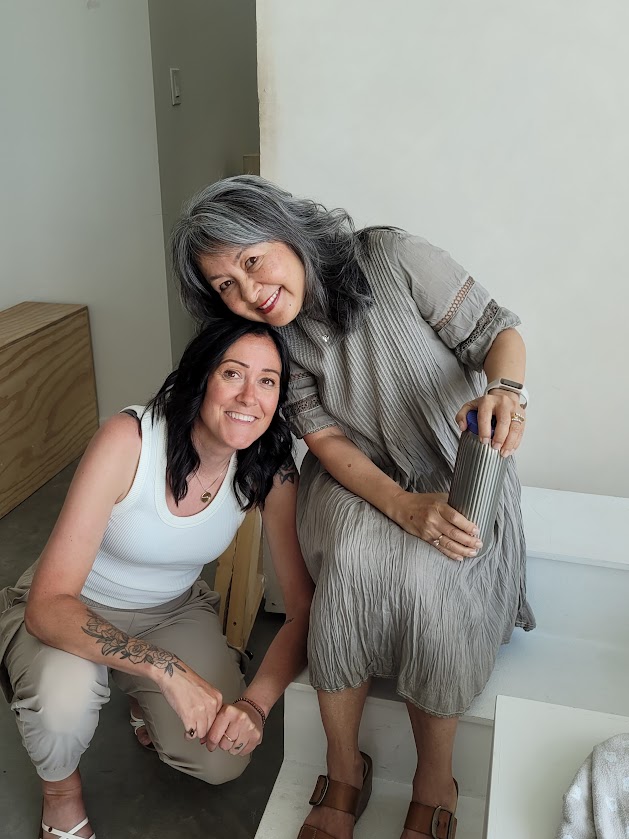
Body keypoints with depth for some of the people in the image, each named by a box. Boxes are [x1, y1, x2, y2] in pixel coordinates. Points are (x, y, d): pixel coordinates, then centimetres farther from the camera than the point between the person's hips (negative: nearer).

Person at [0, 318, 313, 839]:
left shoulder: (272, 470, -20)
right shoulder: (129, 440, -32)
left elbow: (305, 609, -16)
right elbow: (47, 606, -34)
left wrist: (256, 703, -33)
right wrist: (169, 670, -45)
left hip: (175, 609, 3)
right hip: (75, 613, -2)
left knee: (223, 762, -15)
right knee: (65, 693, -34)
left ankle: (147, 701, 19)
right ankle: (61, 792, 3)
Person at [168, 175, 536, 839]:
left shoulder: (391, 258, -16)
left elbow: (498, 331, -11)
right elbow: (327, 440, -12)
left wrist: (506, 389, -34)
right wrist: (405, 508, -28)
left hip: (460, 476, -1)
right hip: (360, 481, 2)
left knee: (424, 571, -31)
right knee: (352, 556, -31)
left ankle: (434, 780, -5)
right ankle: (344, 772, -8)